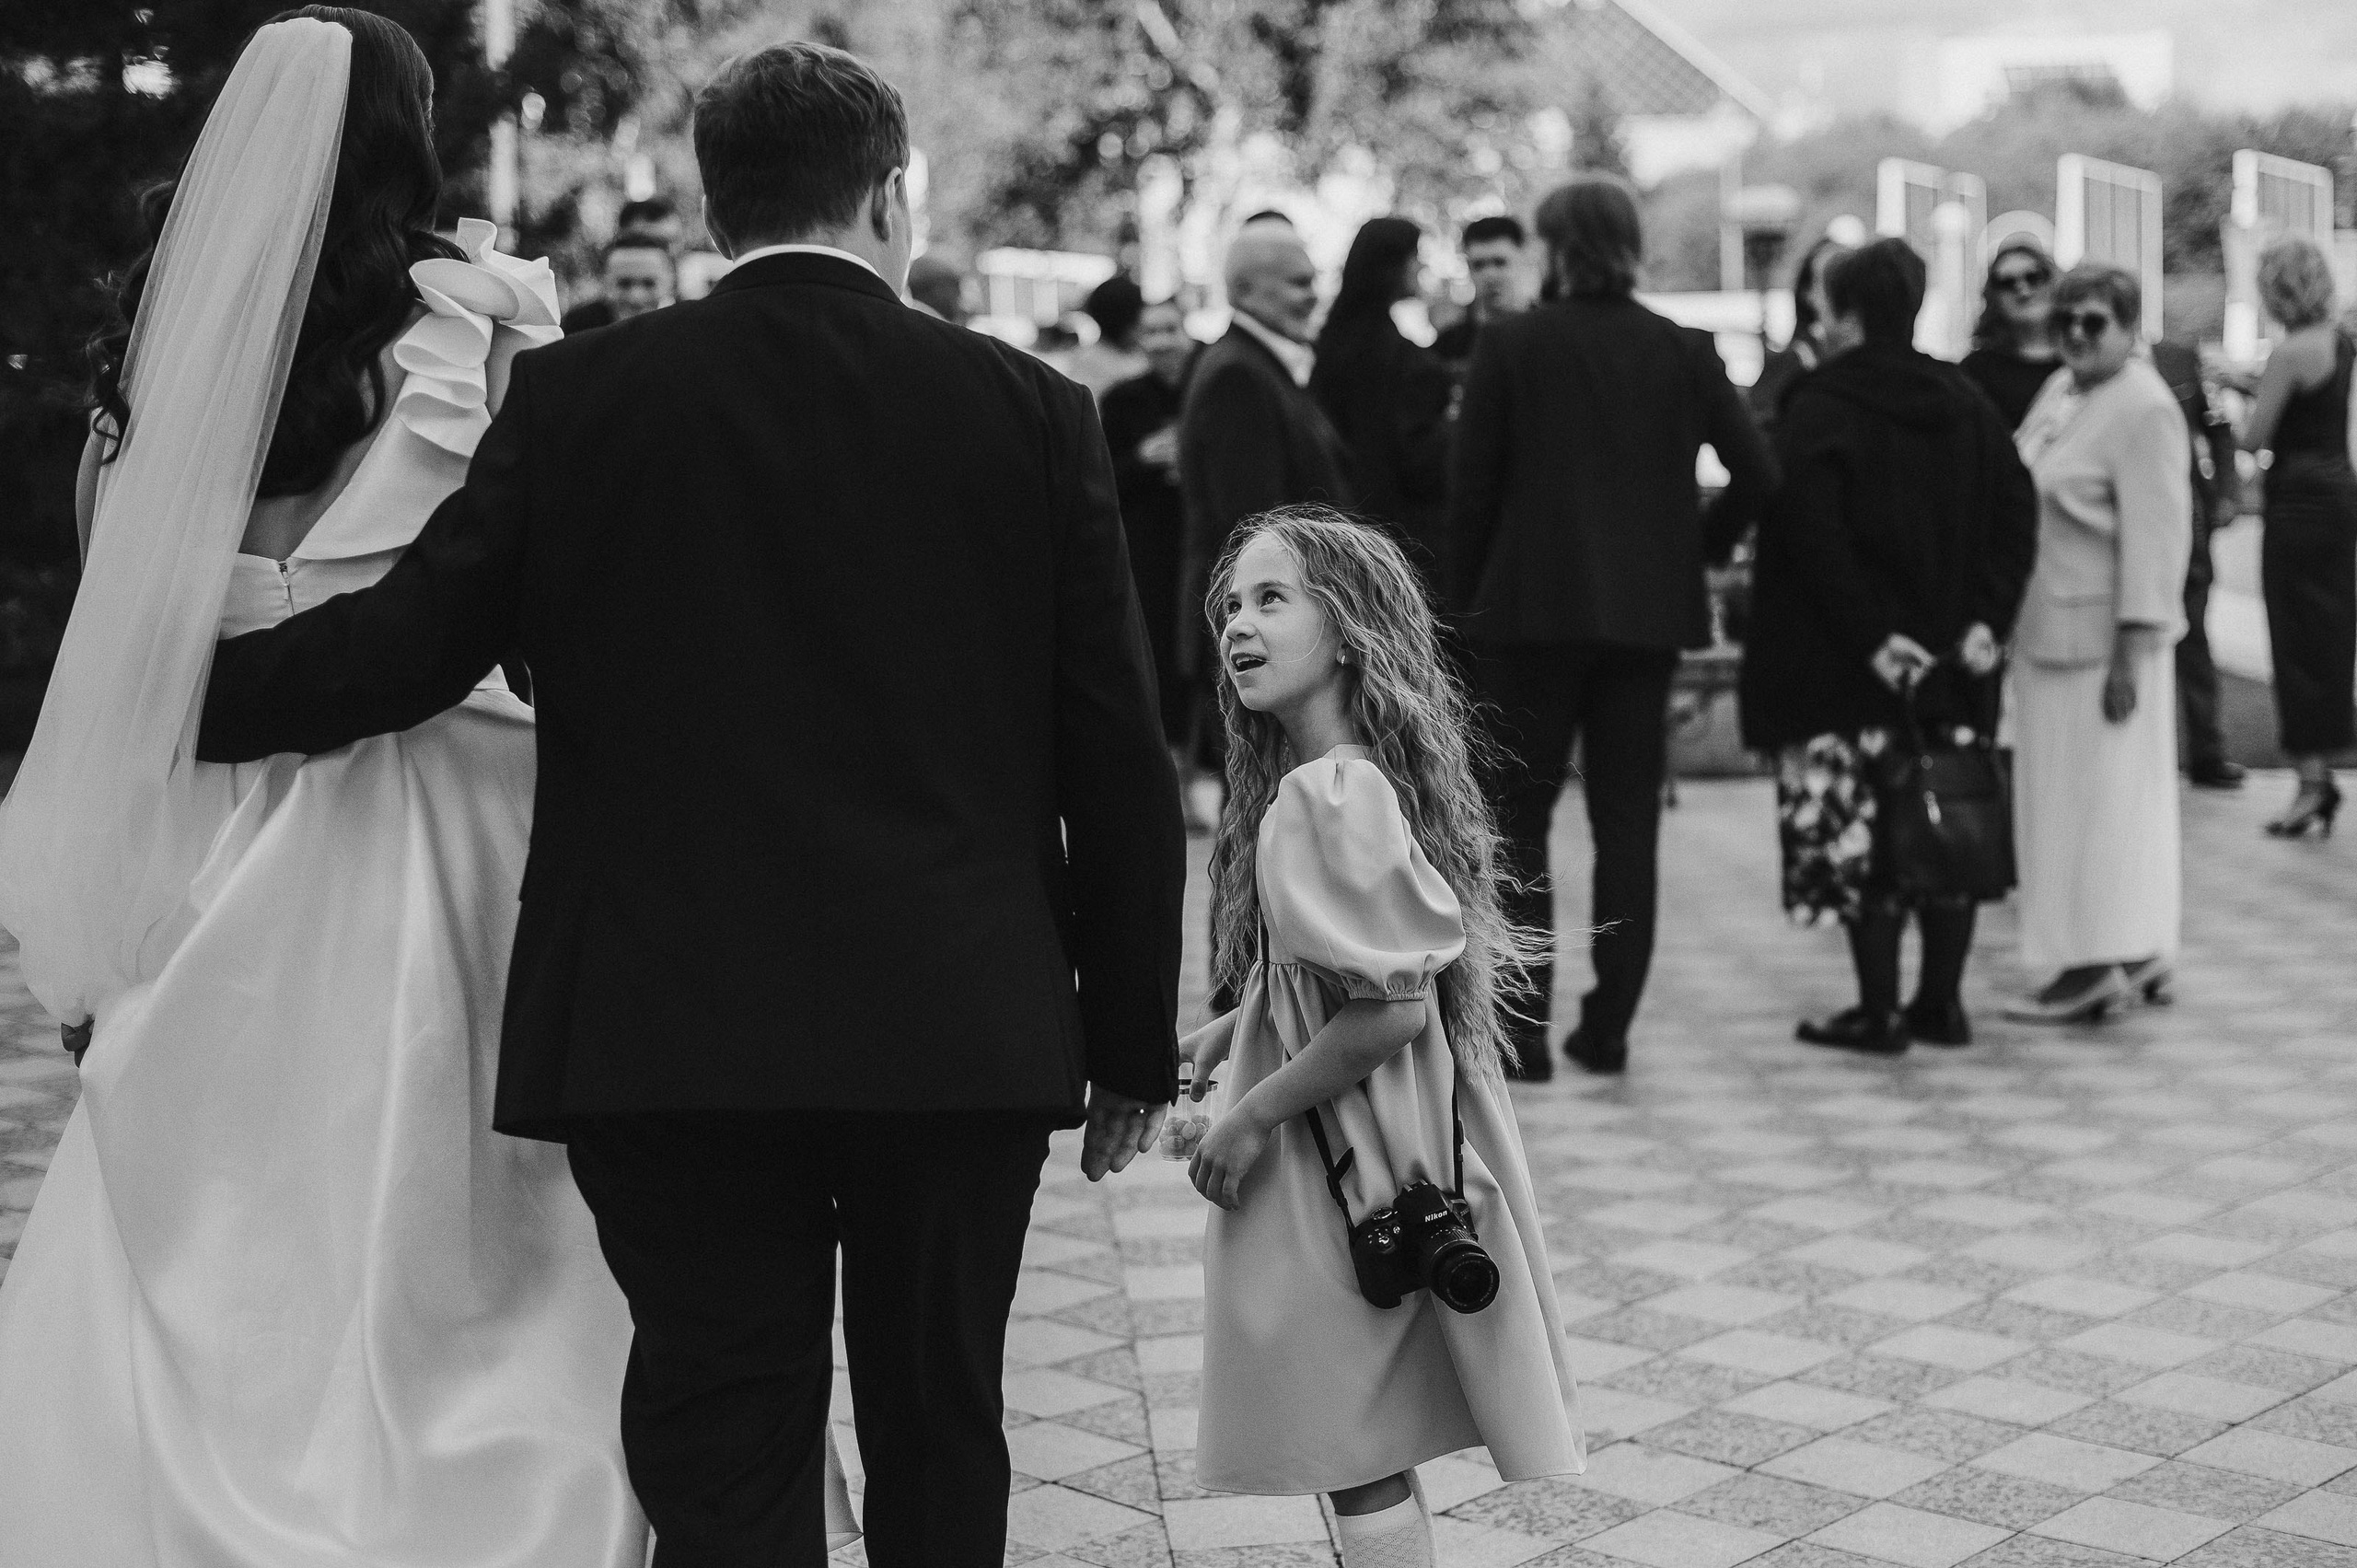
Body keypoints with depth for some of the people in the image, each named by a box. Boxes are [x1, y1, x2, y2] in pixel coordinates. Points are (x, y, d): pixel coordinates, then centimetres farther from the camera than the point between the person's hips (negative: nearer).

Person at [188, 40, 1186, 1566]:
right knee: (938, 1439, 16)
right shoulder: (1029, 411, 0)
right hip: (959, 1035, 1)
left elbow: (402, 645, -2)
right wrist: (1135, 1043, 9)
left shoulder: (577, 396, -2)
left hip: (668, 1036, -1)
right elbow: (1119, 763, 0)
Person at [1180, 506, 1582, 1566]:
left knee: (1359, 1462, 2)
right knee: (1372, 1457, 18)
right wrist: (1233, 1029, 10)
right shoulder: (1325, 779, 7)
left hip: (1338, 1161, -9)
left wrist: (1249, 1118, -17)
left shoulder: (1332, 795, -22)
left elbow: (1394, 1006, -24)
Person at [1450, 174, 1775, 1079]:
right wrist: (1699, 548, 11)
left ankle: (1523, 1027, 0)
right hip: (1648, 611, 3)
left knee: (1519, 819, 5)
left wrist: (1468, 600, 5)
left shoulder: (1510, 346, -4)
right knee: (1627, 824, 8)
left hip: (1531, 607, -2)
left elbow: (1471, 486, -4)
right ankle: (1608, 1029, 9)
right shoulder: (1685, 351, 2)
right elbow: (1756, 471, -3)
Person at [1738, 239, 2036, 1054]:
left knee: (1857, 833, -1)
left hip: (1845, 661, -6)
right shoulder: (1964, 402, 10)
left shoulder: (1818, 408, -7)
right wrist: (1986, 619, -1)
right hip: (1951, 653, 6)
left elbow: (1811, 535, -17)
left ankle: (1878, 1011, 1)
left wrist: (1868, 637, -17)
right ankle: (1941, 1002, 16)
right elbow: (2017, 512, 5)